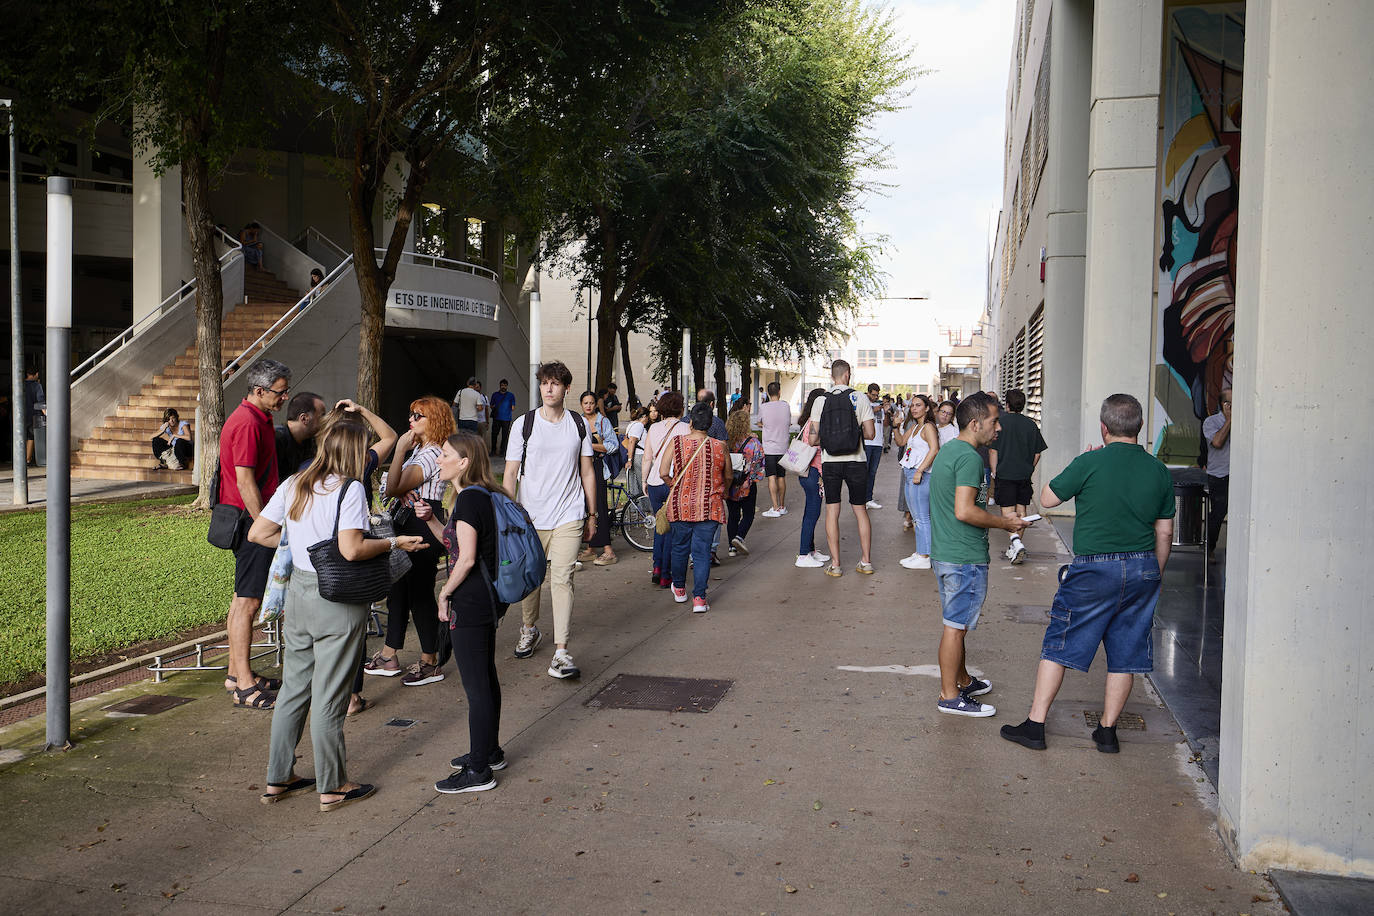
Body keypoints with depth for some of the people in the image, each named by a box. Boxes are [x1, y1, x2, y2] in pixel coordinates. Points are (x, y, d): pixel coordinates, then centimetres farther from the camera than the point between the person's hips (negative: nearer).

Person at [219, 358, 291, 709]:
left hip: (254, 519, 11)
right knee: (248, 601, -8)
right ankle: (244, 684, -4)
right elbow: (245, 484, -21)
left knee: (244, 598, 15)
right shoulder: (247, 424, -17)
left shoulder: (259, 419, 16)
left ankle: (236, 674, 23)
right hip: (251, 521, -11)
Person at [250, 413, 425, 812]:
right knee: (328, 697, 3)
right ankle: (332, 787, 16)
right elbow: (352, 550, -25)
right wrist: (393, 543, -12)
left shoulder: (294, 485, 6)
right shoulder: (349, 489, -16)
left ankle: (278, 779, 28)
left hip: (298, 591, 7)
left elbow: (257, 533, 7)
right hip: (338, 601, -7)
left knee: (293, 688, 17)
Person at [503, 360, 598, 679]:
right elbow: (510, 474, 3)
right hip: (530, 516, 1)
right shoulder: (524, 424, 2)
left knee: (562, 579, -10)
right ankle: (529, 630, 37)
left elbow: (587, 472, 13)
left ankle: (561, 651, -11)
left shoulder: (579, 425, 6)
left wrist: (592, 513, 12)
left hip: (568, 515, 0)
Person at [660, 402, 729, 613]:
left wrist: (676, 487, 11)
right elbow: (728, 478, 8)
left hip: (680, 506, 1)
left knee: (680, 547, 18)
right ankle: (699, 598, -2)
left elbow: (663, 472, -8)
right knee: (702, 550, 3)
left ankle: (679, 589, 35)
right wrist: (721, 493, 28)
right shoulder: (719, 446, -4)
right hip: (709, 507, -1)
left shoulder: (676, 443, -6)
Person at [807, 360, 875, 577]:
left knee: (832, 512, 5)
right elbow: (869, 434, -5)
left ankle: (835, 564, 5)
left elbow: (813, 439, -3)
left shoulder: (820, 401, -2)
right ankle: (866, 562, 16)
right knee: (860, 510, 11)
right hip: (856, 461, 0)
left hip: (830, 462, 0)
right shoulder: (860, 399, -4)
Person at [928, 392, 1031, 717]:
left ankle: (963, 681, 33)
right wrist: (1005, 523, -14)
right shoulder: (969, 457, -18)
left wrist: (999, 519, 22)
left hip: (944, 552, 10)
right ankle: (950, 696, 6)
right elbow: (964, 511, -26)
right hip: (965, 557, -10)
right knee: (956, 625, -2)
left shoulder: (947, 451, 13)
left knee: (955, 622, 19)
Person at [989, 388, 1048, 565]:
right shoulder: (1031, 424, 3)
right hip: (1025, 474, 4)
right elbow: (1037, 453, 7)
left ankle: (1016, 543, -22)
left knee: (1008, 510, -2)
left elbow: (993, 450, -9)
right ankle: (1015, 548, 19)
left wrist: (994, 472, 0)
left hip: (1005, 473, -4)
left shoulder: (1000, 422, -8)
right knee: (1021, 509, 13)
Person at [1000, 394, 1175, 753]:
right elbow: (1164, 532, 9)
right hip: (1143, 568, 4)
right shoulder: (1159, 471, 3)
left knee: (1059, 645, 5)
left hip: (1095, 569, -4)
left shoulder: (1089, 463, -12)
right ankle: (1107, 731, 19)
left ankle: (1035, 725, 9)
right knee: (1125, 653, 12)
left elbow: (1047, 498, 0)